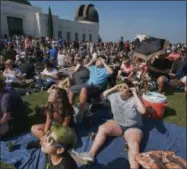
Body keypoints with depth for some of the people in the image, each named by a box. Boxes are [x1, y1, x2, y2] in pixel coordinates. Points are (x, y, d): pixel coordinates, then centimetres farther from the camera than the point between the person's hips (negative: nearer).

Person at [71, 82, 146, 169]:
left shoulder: (134, 100, -16)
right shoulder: (115, 95, -2)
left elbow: (143, 111, -32)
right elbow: (103, 95, 12)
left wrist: (135, 94, -28)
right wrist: (113, 89, -2)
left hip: (133, 127, -4)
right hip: (117, 123, 4)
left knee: (134, 145, -32)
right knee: (102, 128, -21)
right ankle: (91, 154, -26)